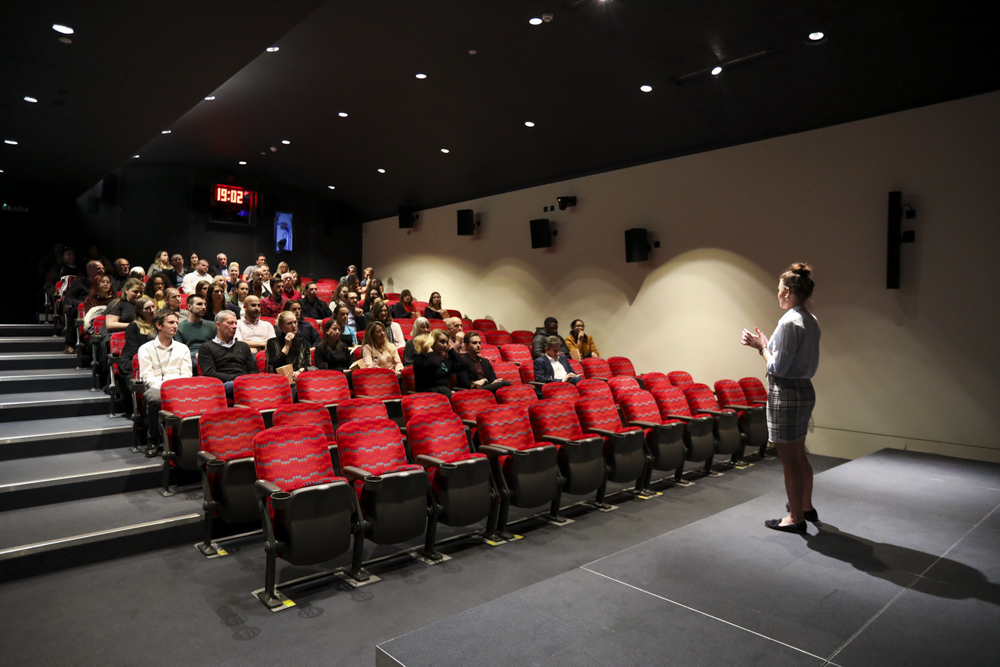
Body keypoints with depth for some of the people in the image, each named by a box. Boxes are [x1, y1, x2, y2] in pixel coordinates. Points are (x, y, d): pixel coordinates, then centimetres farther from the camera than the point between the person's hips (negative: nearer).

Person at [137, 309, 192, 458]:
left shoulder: (183, 349, 22)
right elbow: (147, 376, 0)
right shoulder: (146, 349, 13)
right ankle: (154, 441, -17)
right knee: (155, 398, -38)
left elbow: (186, 375, 11)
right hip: (154, 387, -1)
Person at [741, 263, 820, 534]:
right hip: (804, 389, 10)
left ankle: (796, 518, 15)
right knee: (799, 455, 22)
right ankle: (806, 507, 36)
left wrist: (761, 346, -5)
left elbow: (778, 367, -19)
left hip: (786, 393, -10)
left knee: (789, 460, 3)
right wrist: (766, 345, 11)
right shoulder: (811, 321, 9)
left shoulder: (789, 322, -20)